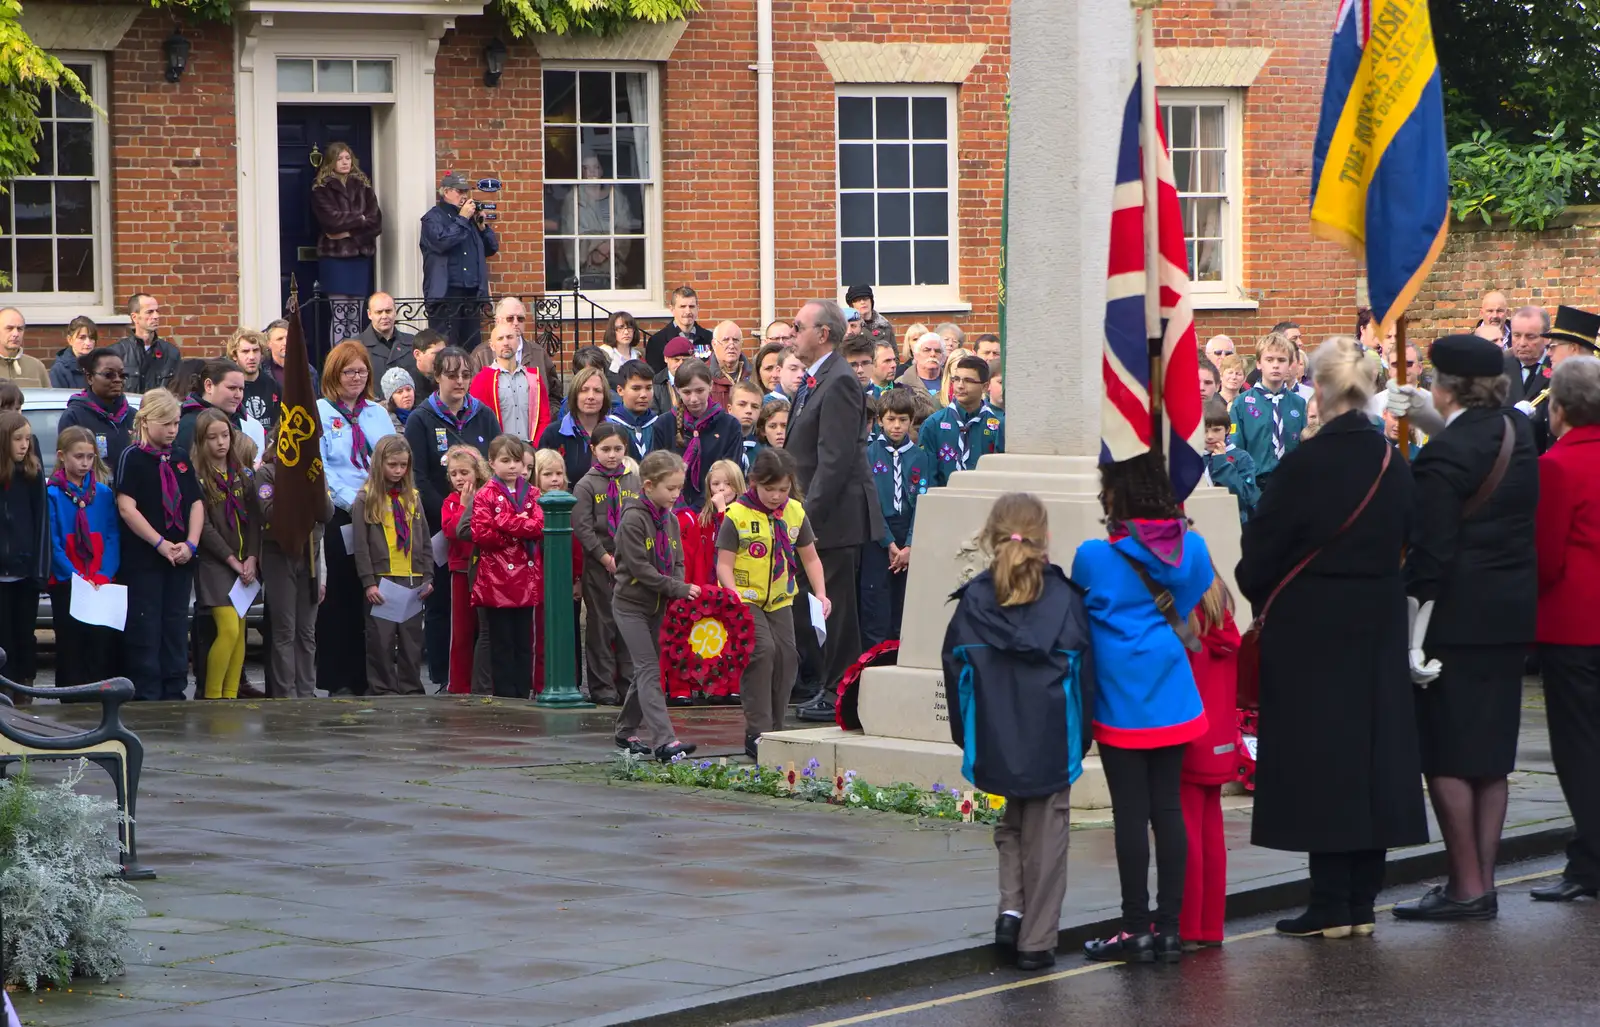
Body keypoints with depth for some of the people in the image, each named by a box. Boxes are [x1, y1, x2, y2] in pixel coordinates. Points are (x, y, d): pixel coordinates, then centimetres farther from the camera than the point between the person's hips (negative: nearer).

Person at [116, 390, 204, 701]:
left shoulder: (180, 458, 12)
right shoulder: (133, 457, -6)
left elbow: (197, 503, 9)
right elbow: (126, 507, -14)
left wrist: (190, 544, -6)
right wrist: (160, 544, -17)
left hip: (180, 557, 6)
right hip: (143, 559, -6)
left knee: (176, 626, 8)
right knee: (146, 628, -4)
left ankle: (174, 691, 14)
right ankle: (146, 694, -2)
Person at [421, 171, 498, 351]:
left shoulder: (470, 217, 19)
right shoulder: (433, 218, -1)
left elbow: (492, 248, 18)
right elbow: (442, 242, -20)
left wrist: (482, 226, 3)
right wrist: (462, 219, -11)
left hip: (472, 294, 7)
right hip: (446, 294, -7)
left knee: (472, 349, 7)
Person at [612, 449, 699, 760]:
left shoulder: (670, 520, 8)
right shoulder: (633, 519, -16)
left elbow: (677, 562, 10)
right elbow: (639, 567, -21)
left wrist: (681, 590, -11)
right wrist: (678, 589, -21)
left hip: (657, 606, 7)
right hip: (631, 604, -7)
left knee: (646, 670, 12)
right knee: (650, 670, -12)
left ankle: (627, 729, 26)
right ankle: (664, 740, -20)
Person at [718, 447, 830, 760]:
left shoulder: (795, 513, 3)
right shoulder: (737, 515, -12)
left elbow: (810, 558, 12)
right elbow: (724, 564, -11)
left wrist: (821, 593, -2)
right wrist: (735, 598, -25)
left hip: (780, 600, 5)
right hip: (745, 599, -5)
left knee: (786, 655, -2)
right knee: (762, 651, -20)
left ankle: (774, 731, 11)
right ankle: (757, 733, -16)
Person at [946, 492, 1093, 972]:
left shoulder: (974, 600, -5)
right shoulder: (1066, 599, -5)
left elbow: (956, 671, -1)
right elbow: (1084, 671, -1)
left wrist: (967, 736, 9)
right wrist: (1081, 735, 9)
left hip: (995, 742, 1)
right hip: (1052, 742, -1)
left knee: (1009, 826, 22)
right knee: (1045, 838, 8)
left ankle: (1011, 909, 4)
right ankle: (1037, 941, 9)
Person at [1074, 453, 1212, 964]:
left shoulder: (1094, 557, -12)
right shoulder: (1192, 548, 0)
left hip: (1121, 705, -4)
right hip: (1174, 700, 4)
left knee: (1131, 812, -1)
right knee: (1169, 807, 8)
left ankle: (1136, 930, 2)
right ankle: (1169, 926, 10)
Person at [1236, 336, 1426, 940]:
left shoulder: (1306, 465, -16)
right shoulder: (1394, 465, 2)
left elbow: (1261, 551, -9)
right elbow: (1405, 541, 12)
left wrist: (1261, 599, 10)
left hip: (1312, 627, -6)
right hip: (1379, 630, 6)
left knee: (1320, 758, -1)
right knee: (1374, 751, 9)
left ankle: (1330, 907, -1)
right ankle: (1362, 903, 13)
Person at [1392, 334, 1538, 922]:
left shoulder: (1444, 456, -17)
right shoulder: (1519, 435, 5)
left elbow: (1432, 554, -18)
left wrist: (1417, 638, -14)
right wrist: (1438, 422, 22)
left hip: (1457, 617, -8)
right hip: (1511, 617, 8)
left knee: (1447, 757, -1)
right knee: (1490, 755, 12)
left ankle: (1467, 886, 0)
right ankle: (1482, 882, 15)